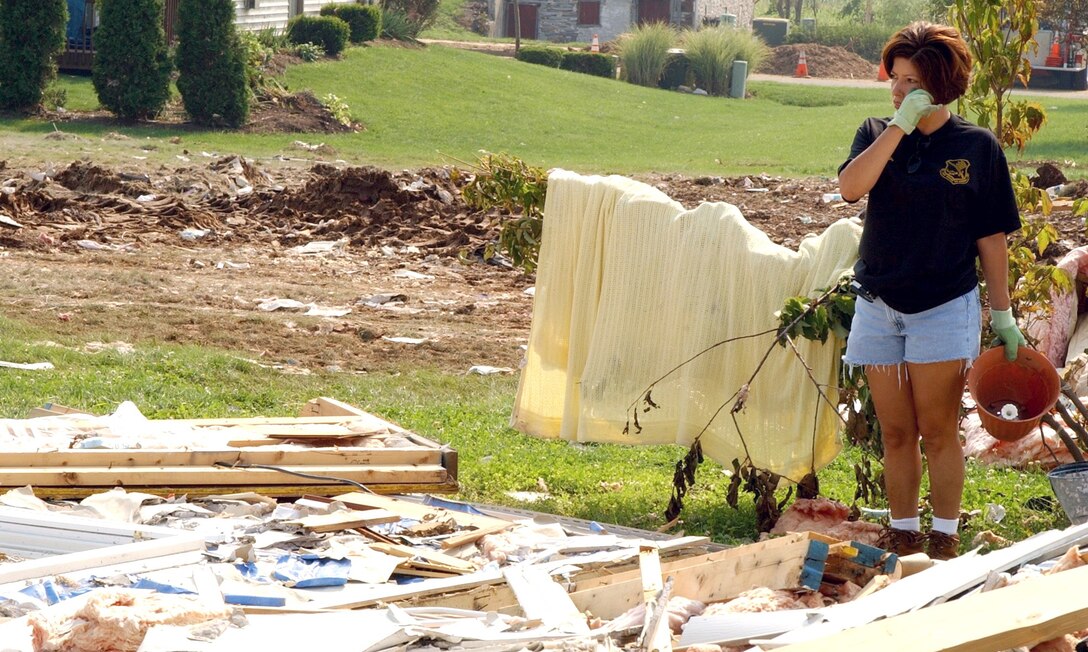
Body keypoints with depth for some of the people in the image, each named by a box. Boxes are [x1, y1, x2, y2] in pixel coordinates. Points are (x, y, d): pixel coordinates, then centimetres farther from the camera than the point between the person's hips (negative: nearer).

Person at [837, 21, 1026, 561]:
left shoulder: (978, 146, -2)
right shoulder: (878, 133, 4)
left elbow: (991, 237, 0)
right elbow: (850, 187, -17)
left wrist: (1002, 312, -1)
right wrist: (902, 124, -19)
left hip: (944, 308, -3)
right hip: (879, 307, 3)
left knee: (938, 432, 0)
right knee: (896, 434, 10)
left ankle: (944, 541, 10)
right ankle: (901, 536, 20)